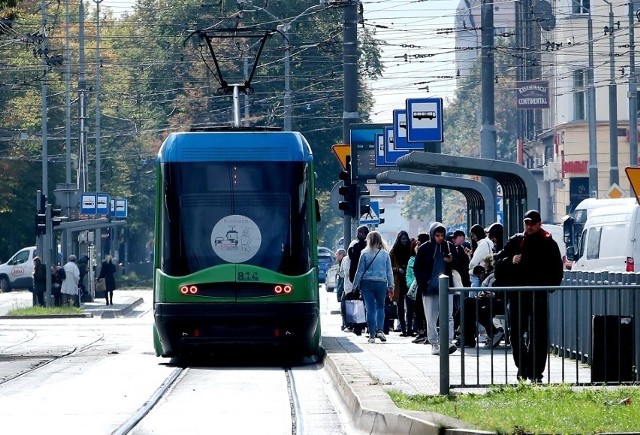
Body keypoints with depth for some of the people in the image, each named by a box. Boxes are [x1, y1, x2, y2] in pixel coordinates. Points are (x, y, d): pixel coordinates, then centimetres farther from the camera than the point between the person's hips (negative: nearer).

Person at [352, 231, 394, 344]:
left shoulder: (365, 254, -4)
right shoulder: (385, 254, 1)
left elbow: (360, 271, -1)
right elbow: (389, 272, 4)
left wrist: (355, 285, 7)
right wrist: (391, 286, 11)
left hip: (367, 283, -1)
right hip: (381, 283, 1)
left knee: (370, 309, 3)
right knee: (380, 307, 15)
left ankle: (372, 334, 2)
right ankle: (379, 330, -2)